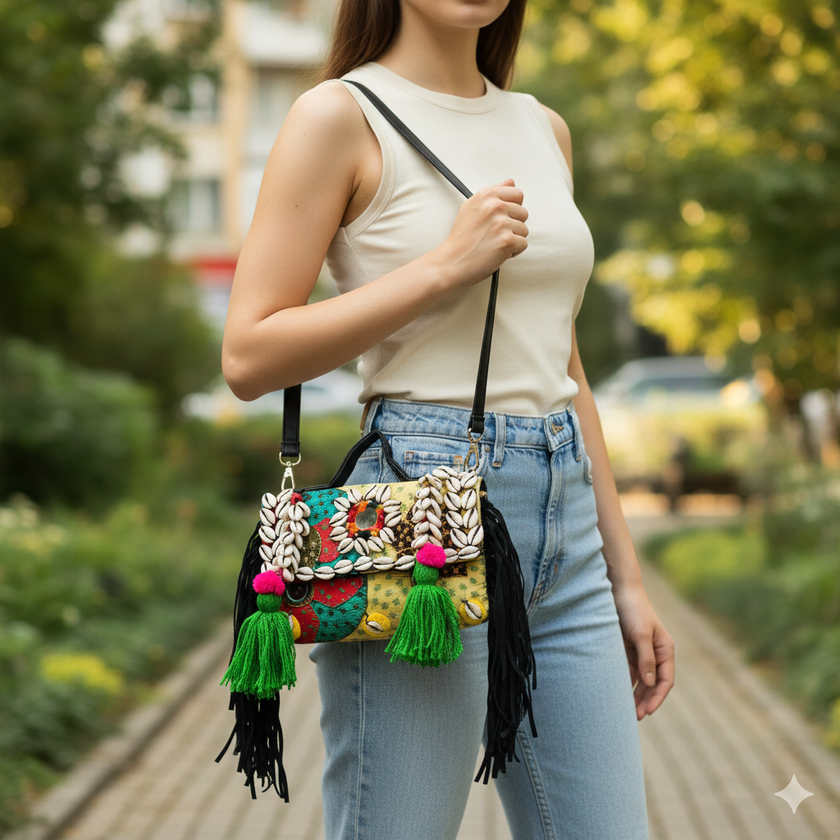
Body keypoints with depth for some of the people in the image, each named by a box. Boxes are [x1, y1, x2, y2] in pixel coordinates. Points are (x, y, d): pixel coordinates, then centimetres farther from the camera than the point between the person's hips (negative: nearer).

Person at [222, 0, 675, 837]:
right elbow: (249, 358, -9)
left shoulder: (543, 129, 16)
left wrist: (624, 574, 17)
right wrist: (445, 266, -14)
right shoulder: (342, 115, -3)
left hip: (564, 521, 6)